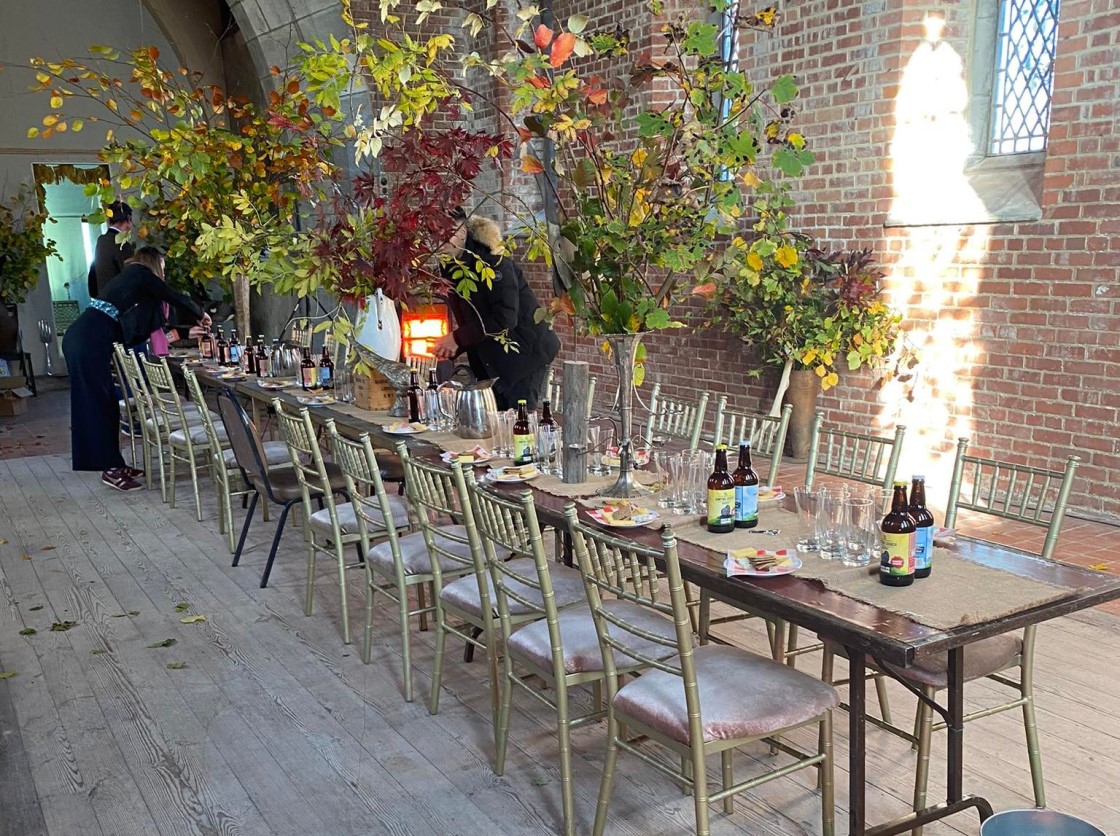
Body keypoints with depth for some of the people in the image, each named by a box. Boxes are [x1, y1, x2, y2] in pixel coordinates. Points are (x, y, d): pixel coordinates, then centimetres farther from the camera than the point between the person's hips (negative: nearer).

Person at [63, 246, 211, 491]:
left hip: (80, 339, 9)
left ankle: (113, 464, 19)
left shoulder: (128, 279, 27)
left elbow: (140, 330, 28)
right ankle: (110, 469, -3)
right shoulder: (141, 274, 3)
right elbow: (175, 297, 4)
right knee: (100, 405, -6)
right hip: (91, 343, -9)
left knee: (104, 405, 13)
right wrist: (201, 314, 23)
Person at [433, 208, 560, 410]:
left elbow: (505, 318, -26)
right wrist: (449, 347, -6)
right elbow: (468, 322, 11)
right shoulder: (450, 269, 7)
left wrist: (458, 338, -23)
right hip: (490, 361, 8)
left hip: (524, 354, -8)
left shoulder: (493, 262, -18)